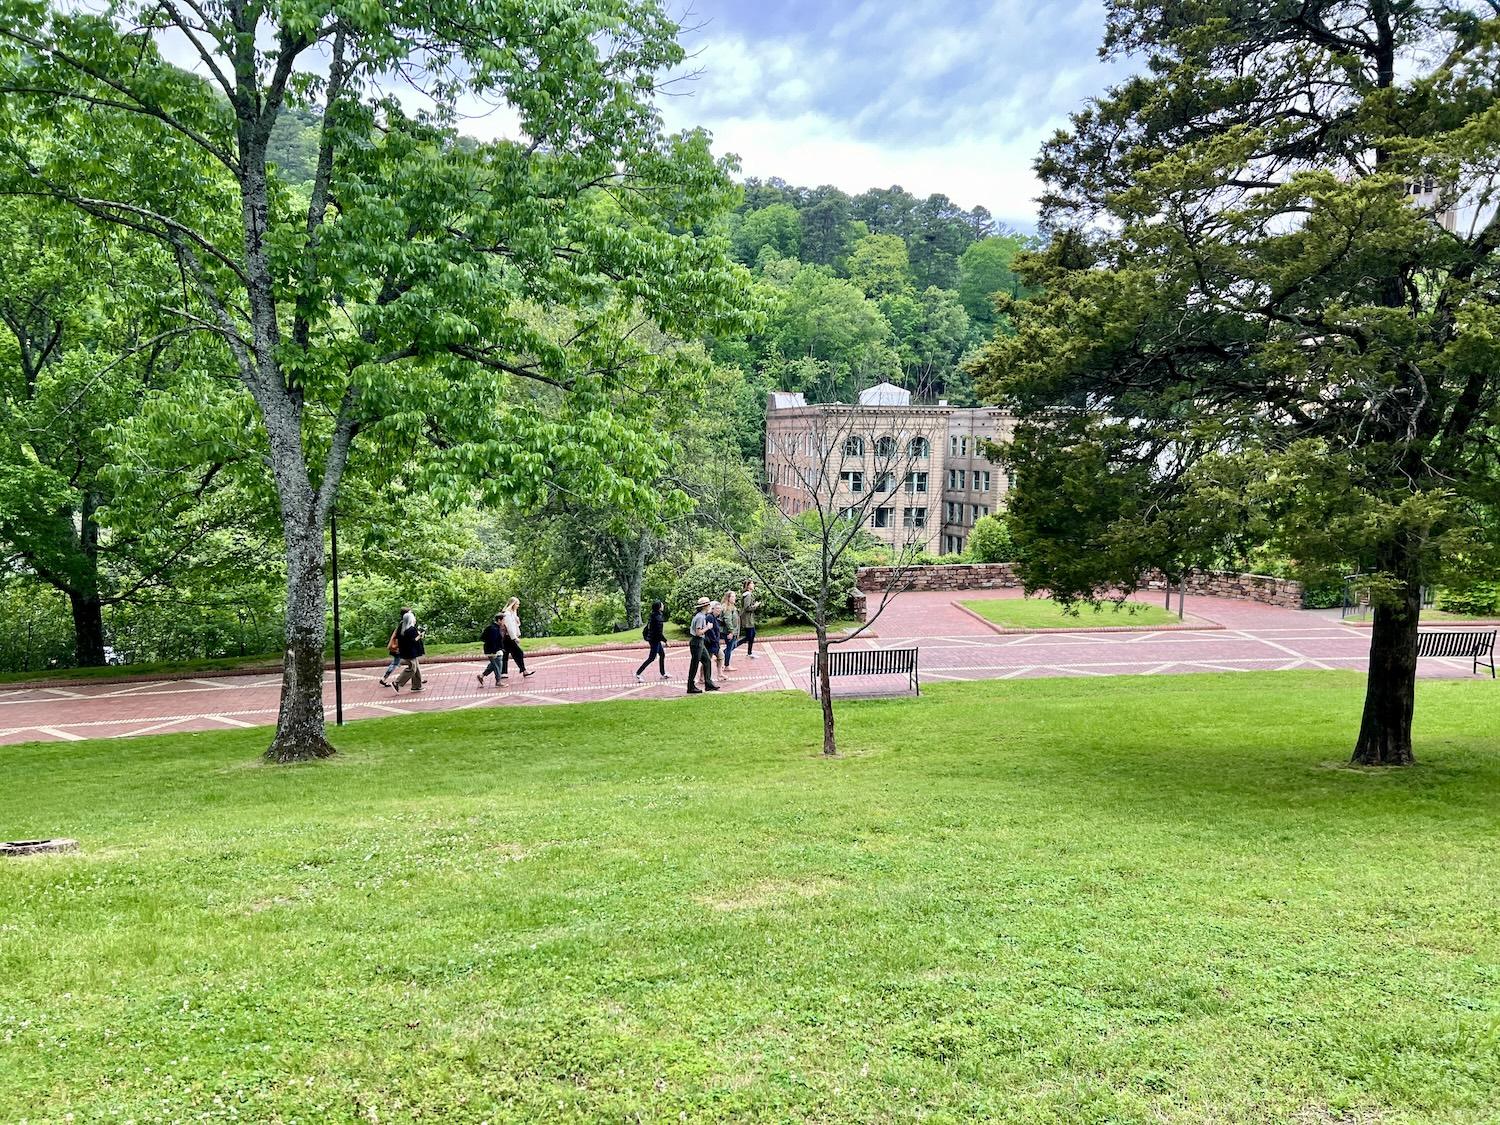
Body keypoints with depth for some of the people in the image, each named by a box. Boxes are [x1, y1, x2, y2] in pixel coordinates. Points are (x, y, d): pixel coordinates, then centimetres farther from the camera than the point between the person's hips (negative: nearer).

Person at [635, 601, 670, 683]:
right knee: (652, 658, -3)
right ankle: (637, 674, -2)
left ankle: (663, 674, 28)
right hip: (655, 640, -10)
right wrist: (665, 641, -18)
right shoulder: (658, 618, -22)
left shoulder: (653, 616, 7)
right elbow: (659, 632, -24)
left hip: (652, 638, 10)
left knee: (662, 655, 19)